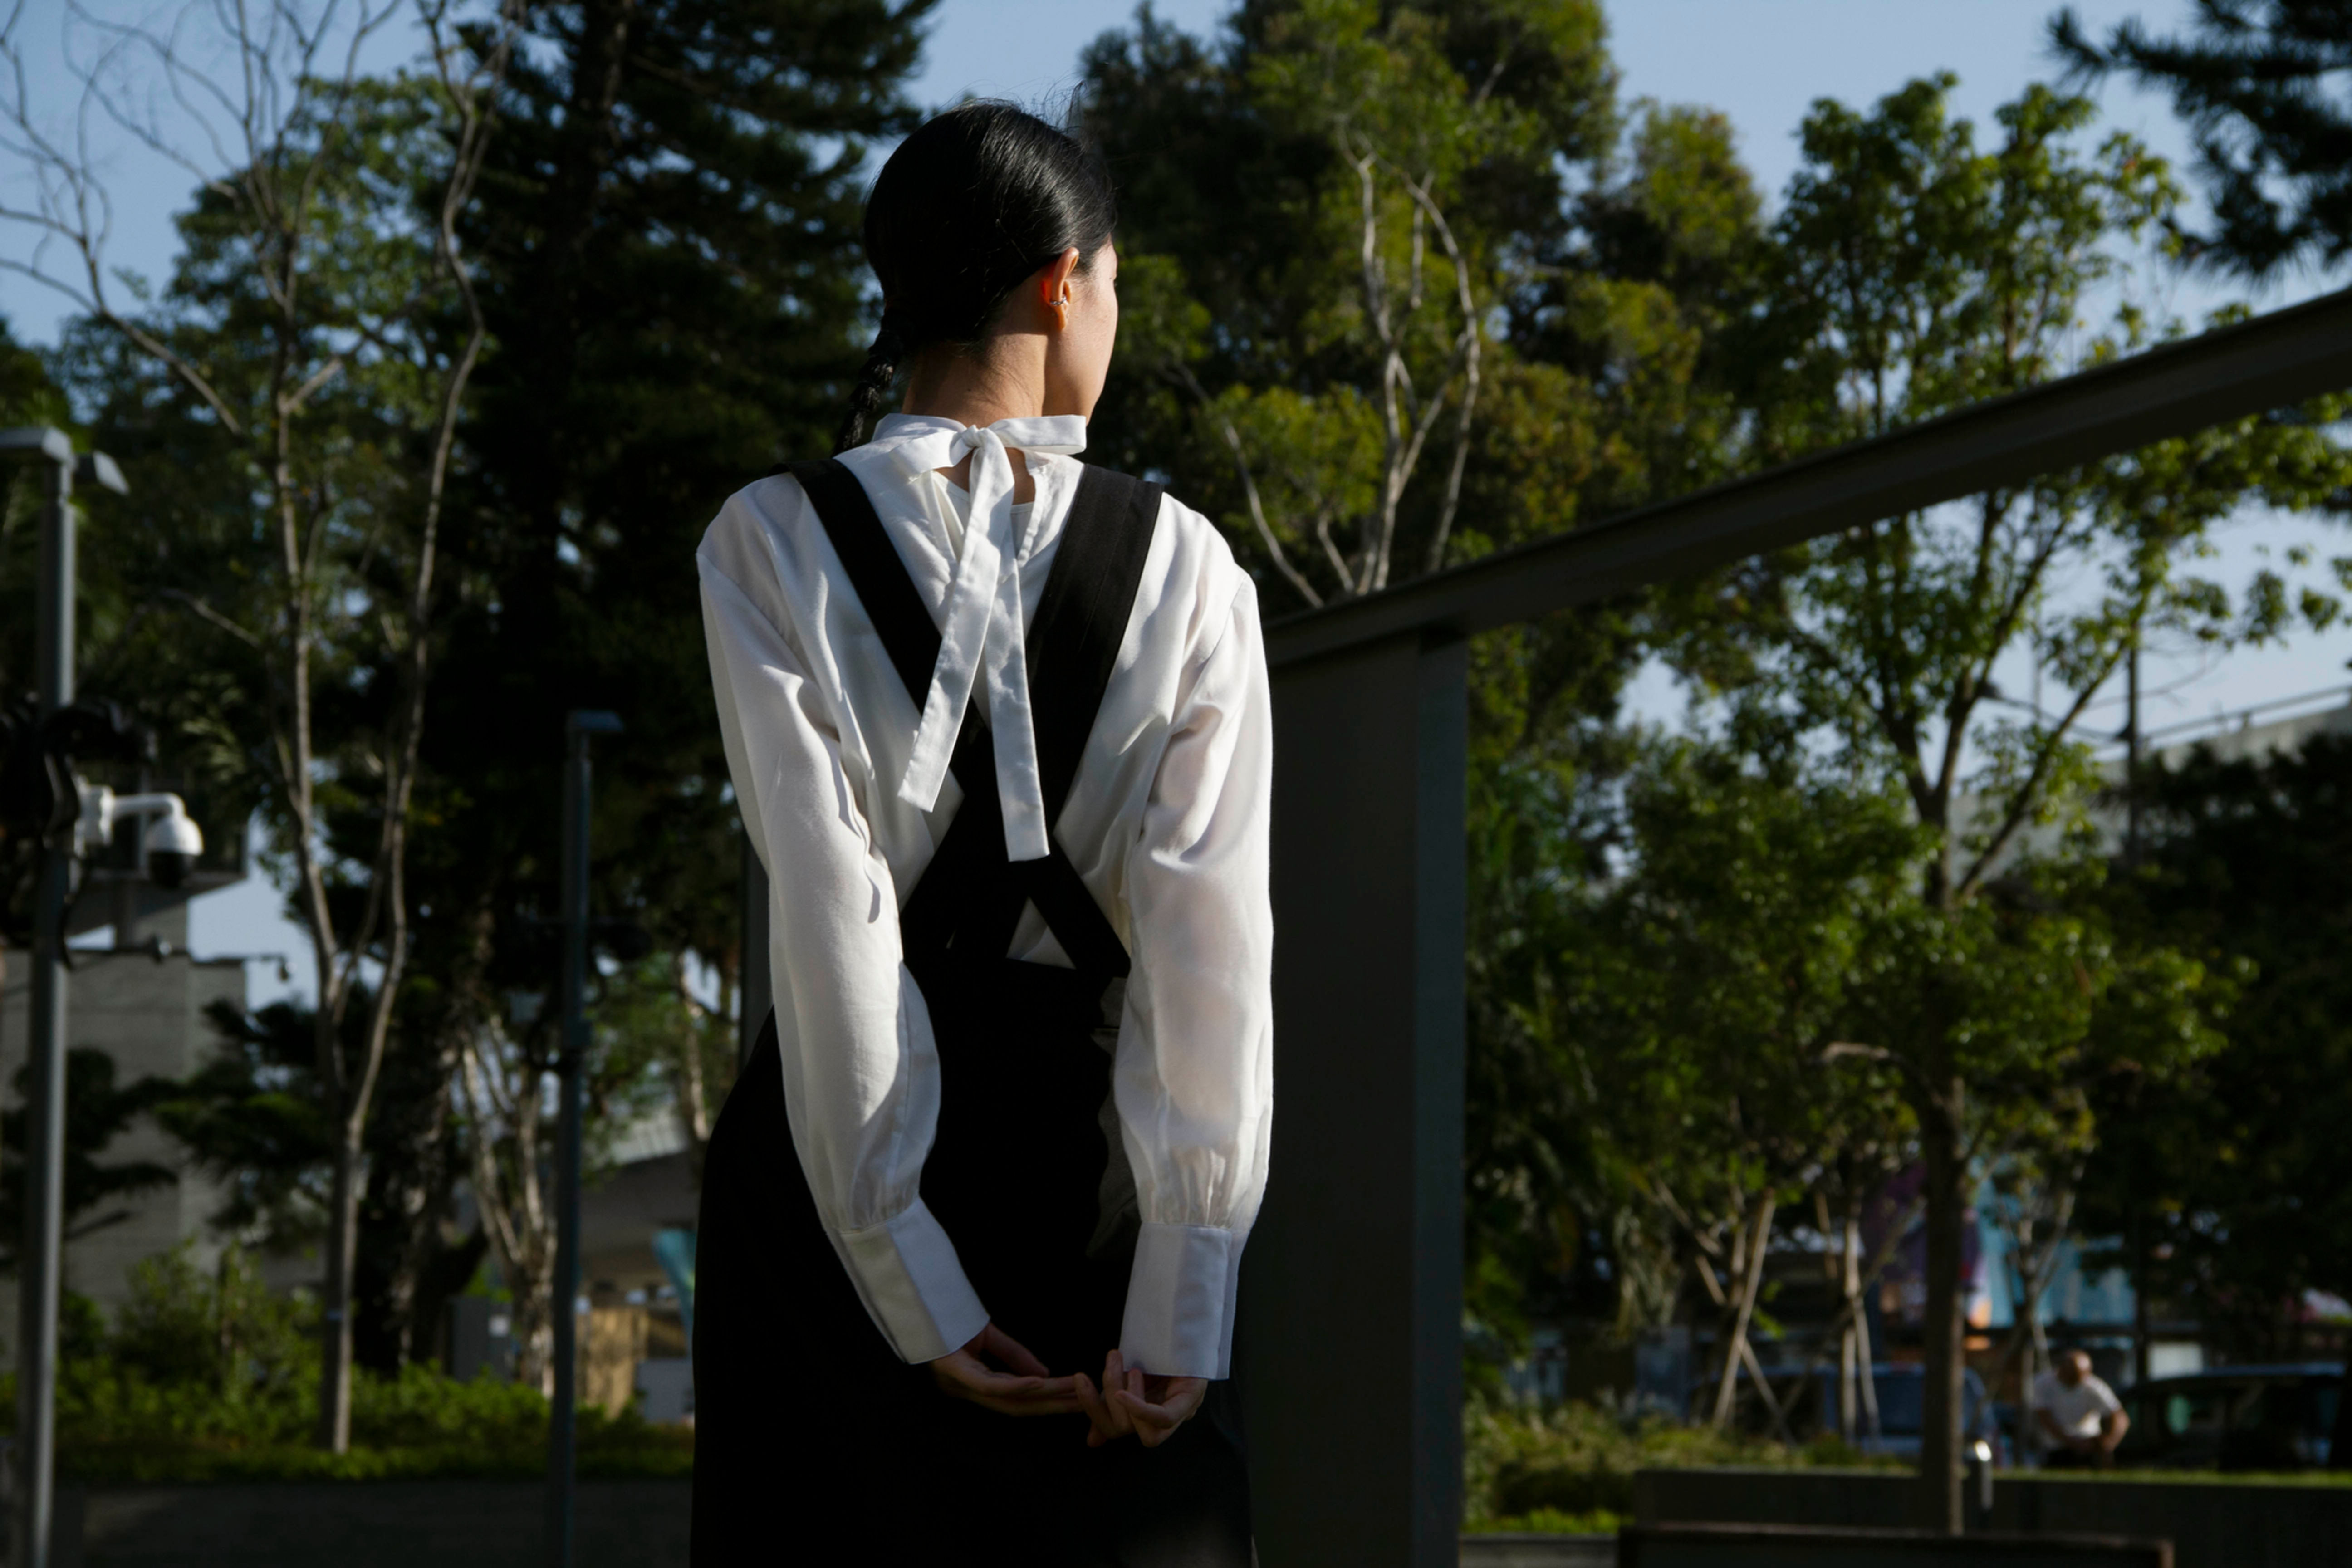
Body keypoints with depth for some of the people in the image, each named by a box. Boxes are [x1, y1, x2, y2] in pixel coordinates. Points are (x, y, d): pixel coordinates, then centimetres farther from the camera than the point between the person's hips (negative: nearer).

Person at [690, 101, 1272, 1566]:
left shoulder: (770, 547, -4)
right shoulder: (1186, 567, -2)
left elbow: (827, 911, -12)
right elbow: (1214, 942, -10)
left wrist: (909, 1289, -11)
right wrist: (1180, 1308, -11)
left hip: (834, 1150, 0)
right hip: (1088, 1148, 0)